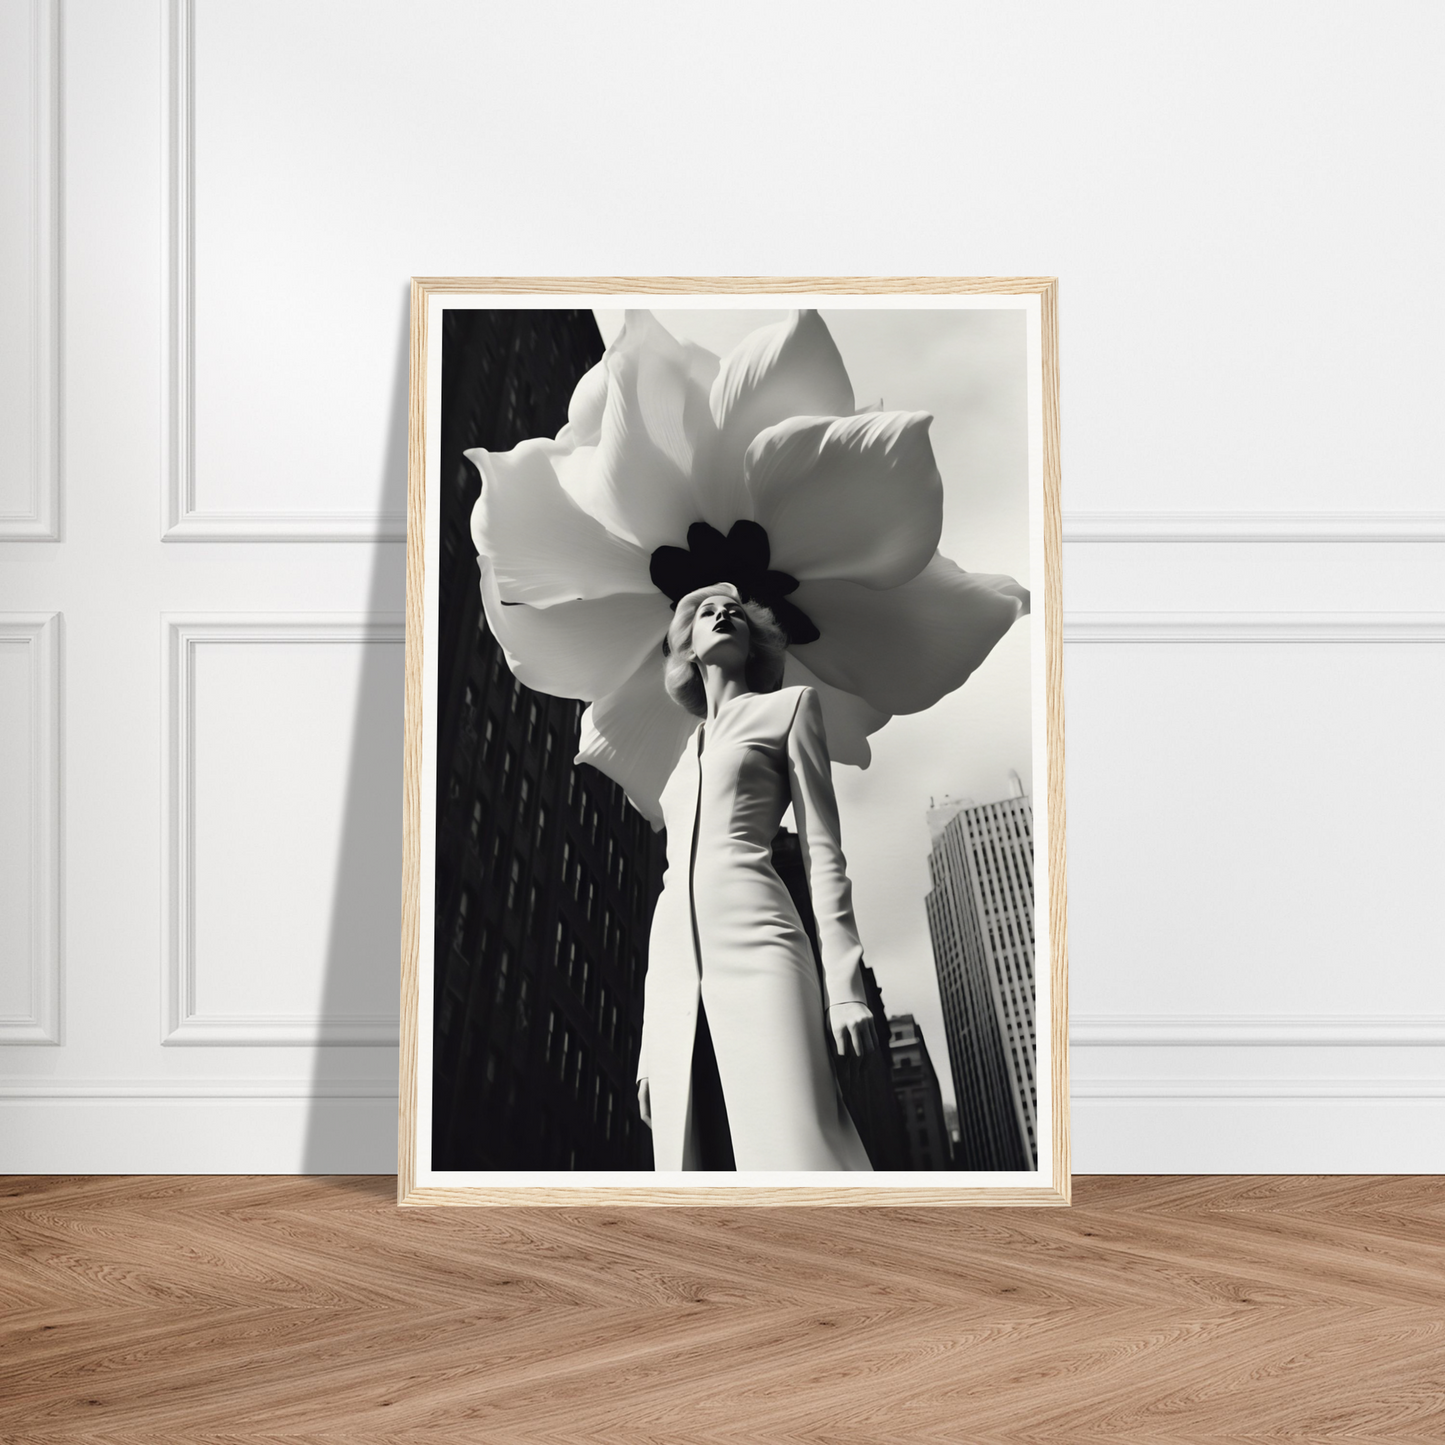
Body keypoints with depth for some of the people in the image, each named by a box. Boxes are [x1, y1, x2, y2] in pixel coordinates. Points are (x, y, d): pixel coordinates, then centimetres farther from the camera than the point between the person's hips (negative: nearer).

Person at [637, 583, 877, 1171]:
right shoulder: (688, 755, 30)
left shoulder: (788, 707, 17)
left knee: (795, 1152, -23)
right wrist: (649, 1041, 16)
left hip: (754, 945, -5)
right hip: (674, 970, 5)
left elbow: (822, 849, 5)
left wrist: (844, 983, -9)